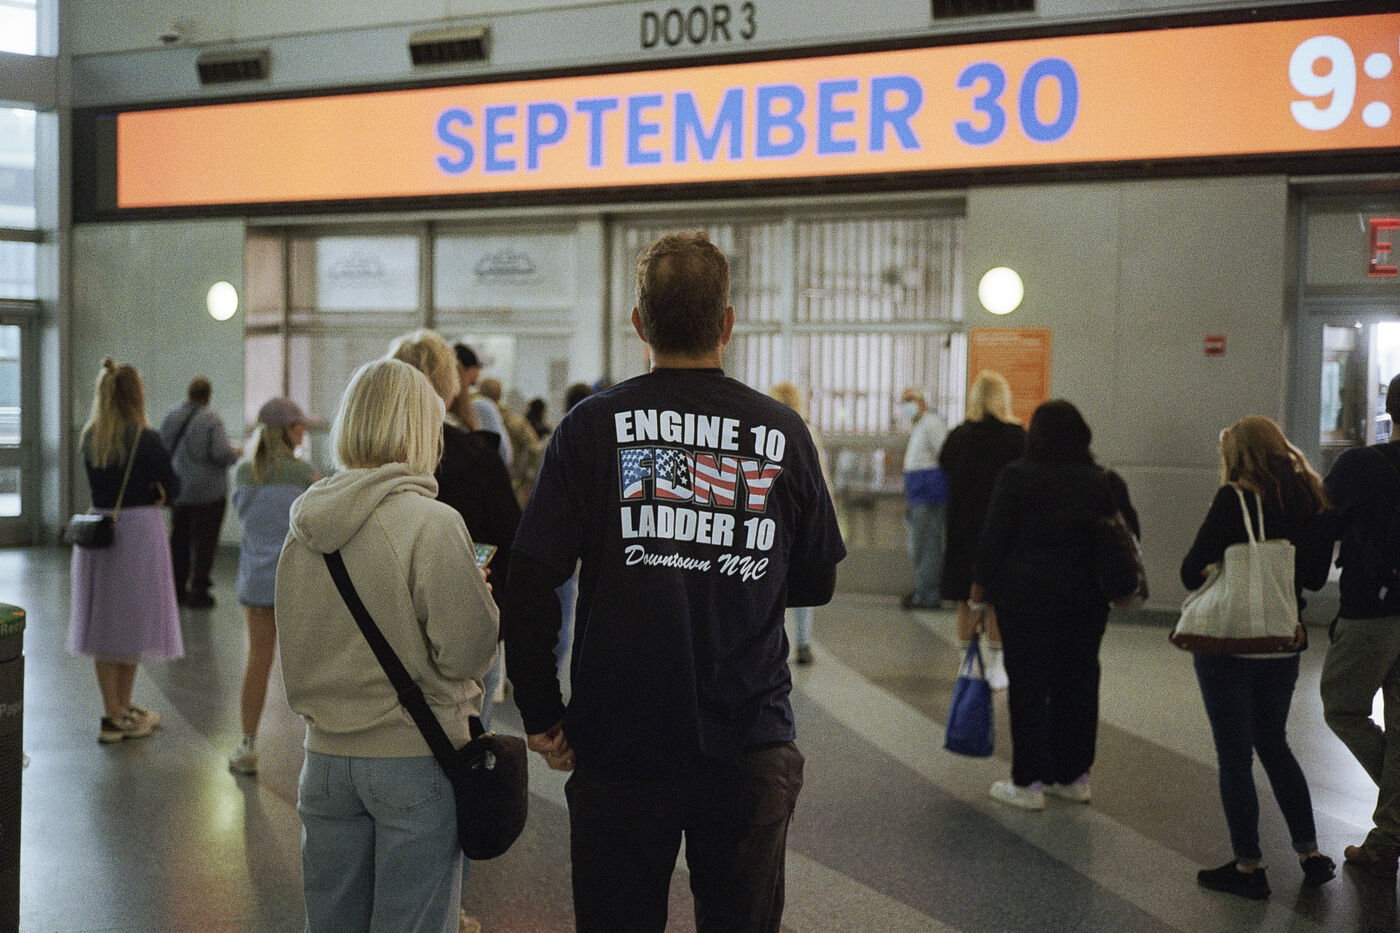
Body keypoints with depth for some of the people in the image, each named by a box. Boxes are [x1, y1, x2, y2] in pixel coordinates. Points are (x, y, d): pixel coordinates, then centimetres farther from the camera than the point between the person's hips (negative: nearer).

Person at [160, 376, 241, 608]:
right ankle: (198, 589, 0)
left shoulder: (171, 416, 2)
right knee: (204, 540, 1)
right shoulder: (211, 419, -16)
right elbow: (221, 453, -21)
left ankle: (177, 588, 20)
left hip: (178, 490, 6)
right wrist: (237, 453, 0)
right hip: (208, 491, -6)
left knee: (179, 539, 14)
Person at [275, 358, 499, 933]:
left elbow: (293, 648, 10)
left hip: (326, 757, 6)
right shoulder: (432, 524, -16)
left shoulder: (304, 526, 2)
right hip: (415, 758, -5)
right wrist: (480, 590, 2)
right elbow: (470, 650, -15)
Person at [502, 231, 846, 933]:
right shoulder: (781, 432, -1)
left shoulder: (594, 424, -6)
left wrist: (541, 714, 1)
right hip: (751, 744, 1)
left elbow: (531, 584, -9)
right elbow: (816, 584, 9)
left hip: (619, 744, -1)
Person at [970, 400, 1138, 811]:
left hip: (1026, 597, -4)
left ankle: (1029, 782, 4)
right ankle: (1074, 776, 21)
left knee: (1028, 685, 1)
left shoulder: (1016, 476, -7)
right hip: (1088, 602, 4)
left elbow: (994, 537, -7)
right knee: (1078, 681, 13)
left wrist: (979, 587, 1)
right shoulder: (1105, 482, 5)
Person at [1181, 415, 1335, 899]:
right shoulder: (1310, 500, 3)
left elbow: (1192, 573, -14)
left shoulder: (1234, 500, -14)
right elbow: (1316, 576, 11)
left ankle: (1248, 867, 10)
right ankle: (1310, 854, 22)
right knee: (1274, 746, 21)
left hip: (1229, 645, -6)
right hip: (1282, 645, 6)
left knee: (1234, 756, 4)